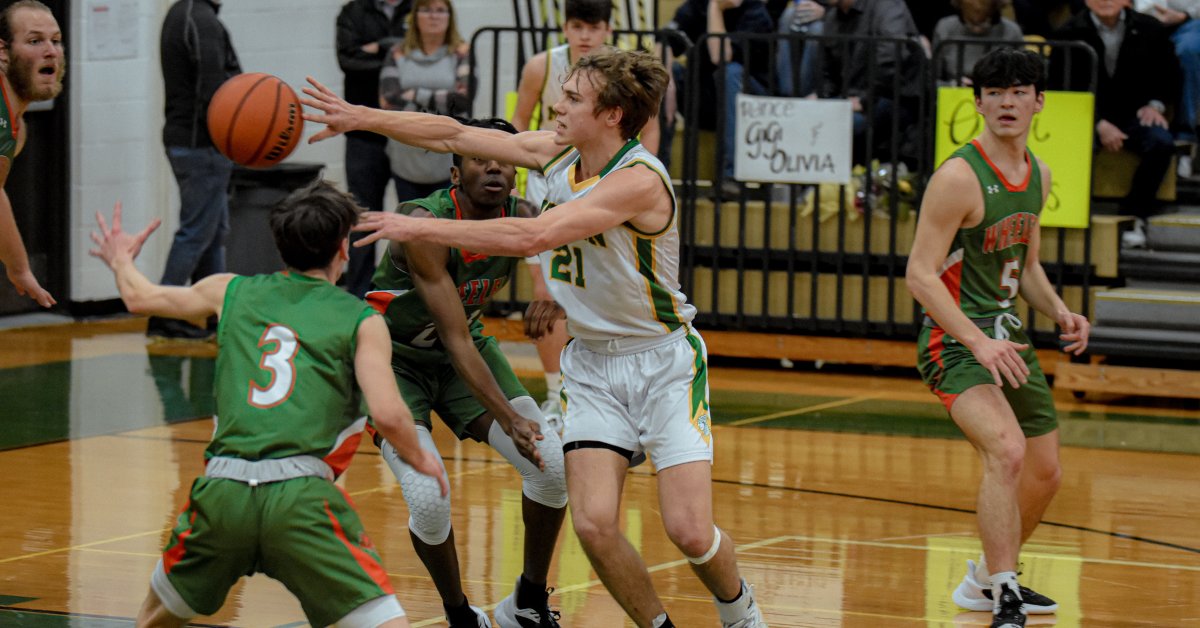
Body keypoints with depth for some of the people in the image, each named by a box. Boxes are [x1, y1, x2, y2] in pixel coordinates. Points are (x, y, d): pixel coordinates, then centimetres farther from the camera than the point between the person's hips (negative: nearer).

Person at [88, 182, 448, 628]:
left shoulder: (233, 292, 20)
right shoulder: (362, 321, 8)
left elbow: (139, 298, 35)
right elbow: (388, 415, -4)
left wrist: (121, 261, 57)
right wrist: (421, 460, 17)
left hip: (222, 491, 4)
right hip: (300, 498, -4)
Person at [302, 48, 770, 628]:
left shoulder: (640, 180, -25)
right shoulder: (556, 153, -2)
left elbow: (532, 236, -32)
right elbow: (455, 136, 7)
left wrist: (422, 227, -30)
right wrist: (362, 118, 0)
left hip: (663, 363, -6)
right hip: (592, 365, 6)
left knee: (690, 531, -12)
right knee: (593, 524, -12)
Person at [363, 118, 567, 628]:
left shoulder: (525, 220, -15)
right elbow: (456, 340, -34)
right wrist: (508, 418, -44)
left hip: (465, 348, 5)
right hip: (393, 356, -5)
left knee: (554, 466, -12)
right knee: (429, 499, -23)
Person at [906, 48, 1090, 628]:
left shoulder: (1038, 175, 8)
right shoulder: (958, 177, -17)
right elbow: (920, 273, -19)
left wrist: (1059, 312, 3)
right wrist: (978, 342, -28)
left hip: (1006, 337, 9)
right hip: (955, 340, -9)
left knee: (1044, 473, 16)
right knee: (1006, 452, -29)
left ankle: (985, 580, 39)